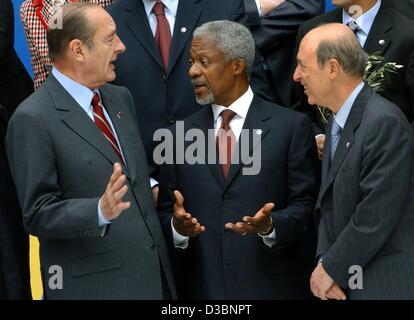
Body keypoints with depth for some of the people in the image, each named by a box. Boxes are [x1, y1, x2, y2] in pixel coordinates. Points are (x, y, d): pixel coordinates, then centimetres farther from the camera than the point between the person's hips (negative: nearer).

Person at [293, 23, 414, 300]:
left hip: (386, 285, -8)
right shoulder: (337, 122, 11)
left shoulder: (384, 122, -18)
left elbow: (376, 217, -21)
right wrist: (323, 264, -2)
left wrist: (331, 270, -11)